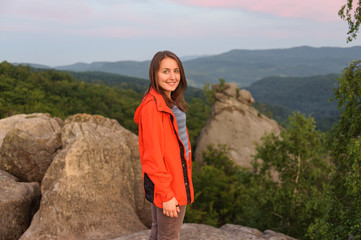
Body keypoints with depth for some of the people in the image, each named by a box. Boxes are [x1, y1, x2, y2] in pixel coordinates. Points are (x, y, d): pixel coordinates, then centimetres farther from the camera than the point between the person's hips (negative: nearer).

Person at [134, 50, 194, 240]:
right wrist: (166, 194, -22)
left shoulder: (171, 102, 9)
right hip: (167, 183, -9)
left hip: (178, 175, 9)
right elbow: (153, 154, -23)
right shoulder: (152, 106, -21)